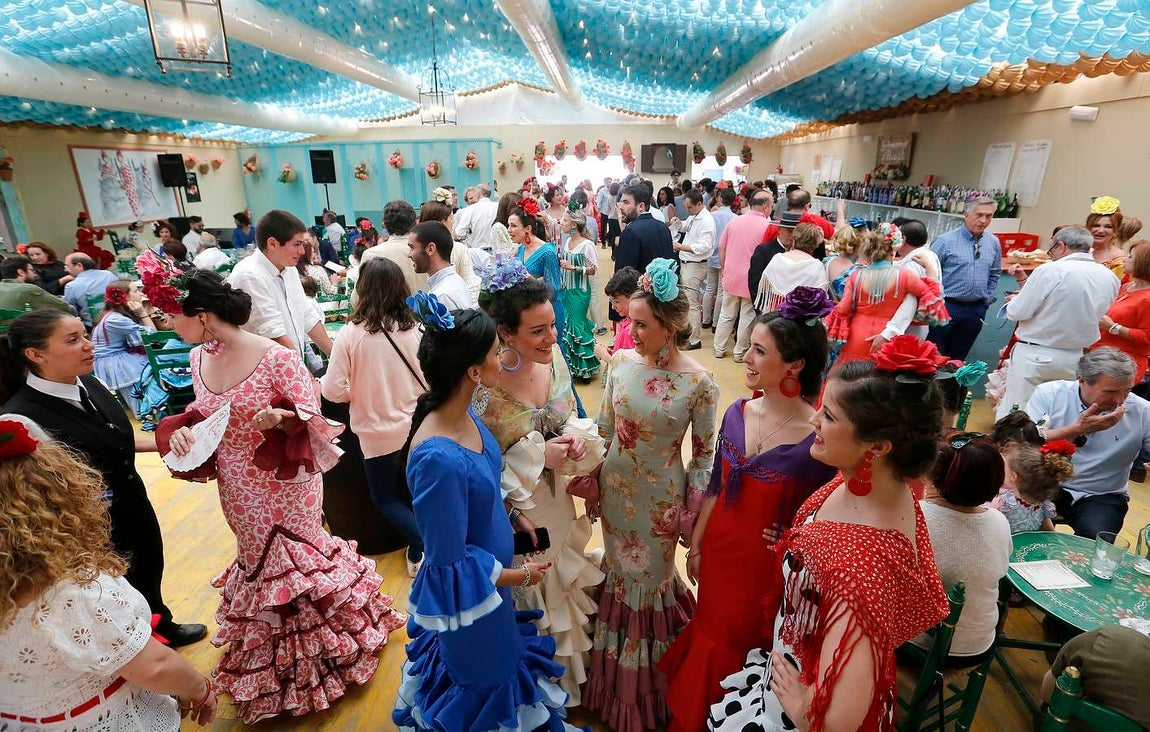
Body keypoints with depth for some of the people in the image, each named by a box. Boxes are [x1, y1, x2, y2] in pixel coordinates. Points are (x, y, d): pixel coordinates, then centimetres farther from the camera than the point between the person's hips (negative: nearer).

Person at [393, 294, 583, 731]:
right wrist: (518, 576, -14)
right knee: (487, 682, 24)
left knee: (501, 661, 35)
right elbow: (450, 563, -26)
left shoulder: (464, 413, -14)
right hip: (471, 598, -7)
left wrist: (512, 515, 7)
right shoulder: (438, 458, -39)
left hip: (487, 572, 8)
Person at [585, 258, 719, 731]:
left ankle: (640, 693, 45)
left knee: (647, 581, 15)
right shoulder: (621, 361, -9)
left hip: (661, 499, -3)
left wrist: (692, 514, -6)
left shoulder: (698, 383, -19)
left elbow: (704, 455, -9)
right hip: (615, 491, 4)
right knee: (620, 577, 21)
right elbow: (604, 428, 2)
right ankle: (616, 679, 49)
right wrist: (593, 482, 5)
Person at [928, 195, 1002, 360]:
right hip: (947, 306, -5)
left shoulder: (994, 243, 7)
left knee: (957, 359, 14)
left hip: (976, 310, 5)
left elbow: (994, 275, 18)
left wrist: (988, 299, 12)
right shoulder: (946, 241, -10)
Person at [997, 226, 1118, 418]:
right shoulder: (1110, 277, 4)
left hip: (1034, 354, -6)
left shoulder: (1051, 271, -16)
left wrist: (1016, 299, 7)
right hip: (1074, 358, 6)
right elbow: (1095, 314, 16)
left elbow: (1017, 312, -16)